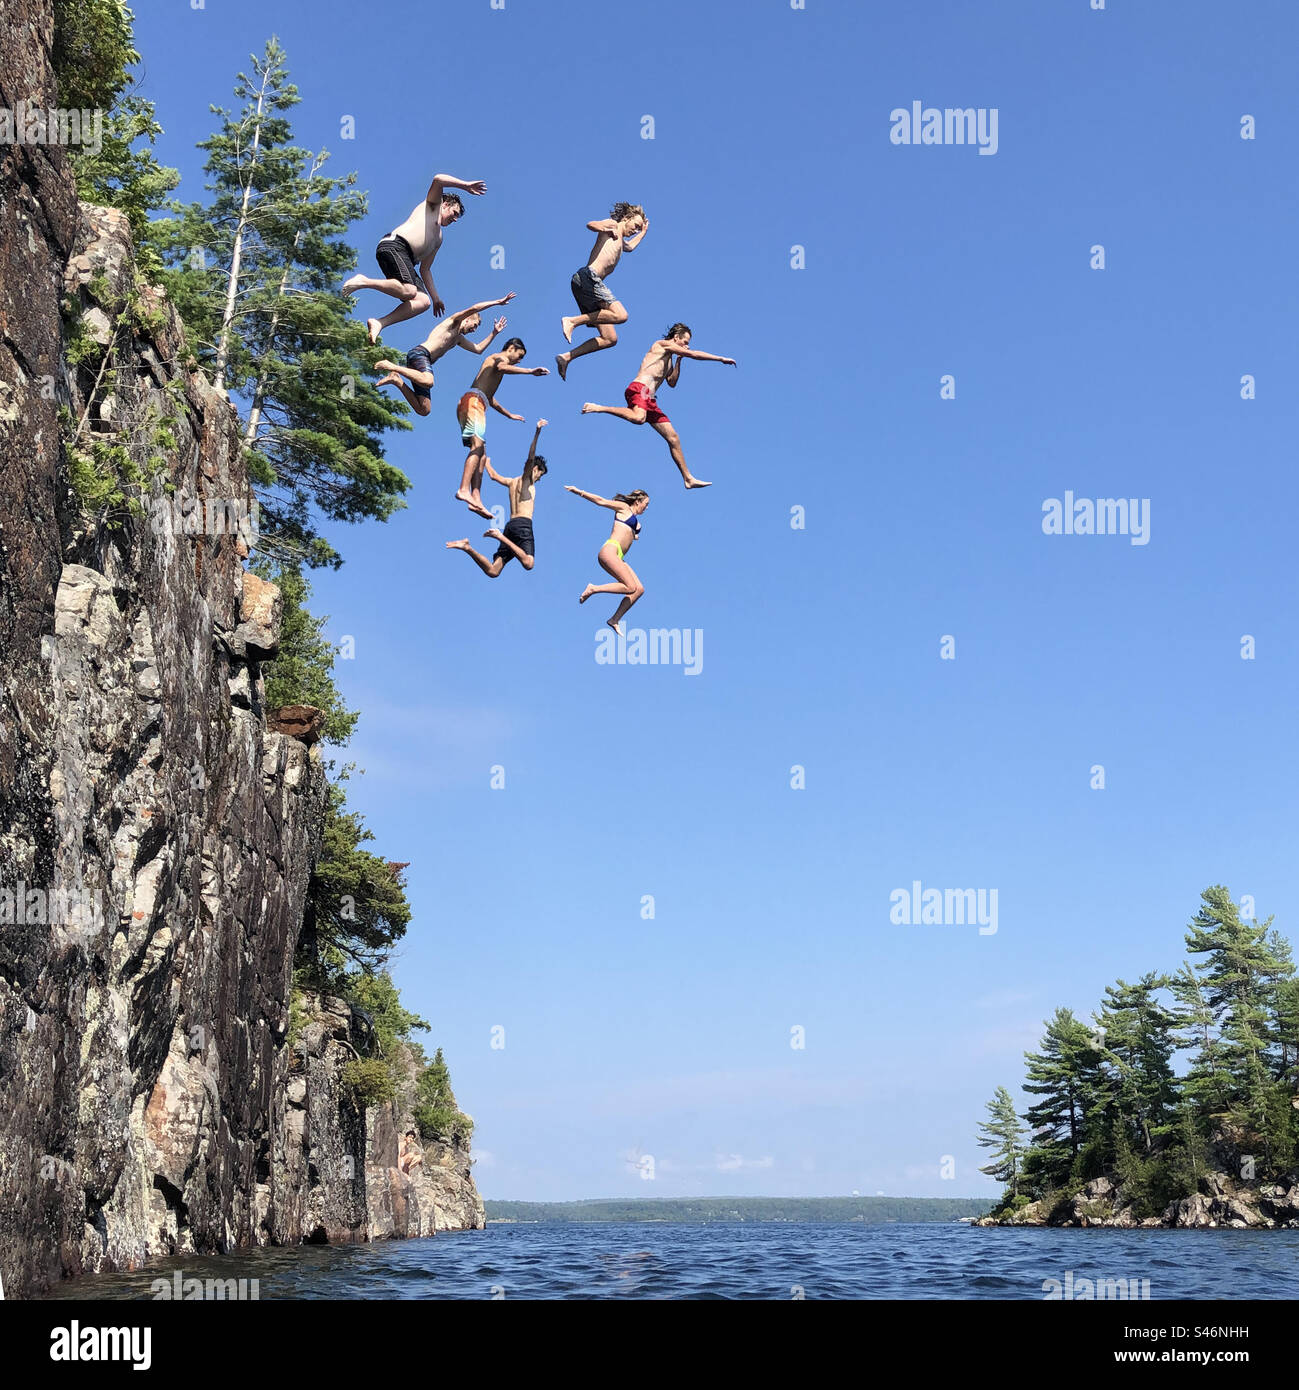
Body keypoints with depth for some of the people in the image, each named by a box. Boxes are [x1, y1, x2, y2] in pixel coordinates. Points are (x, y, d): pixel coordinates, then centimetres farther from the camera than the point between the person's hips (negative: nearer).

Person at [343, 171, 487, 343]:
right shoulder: (433, 205, 18)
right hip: (393, 245, -9)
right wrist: (465, 185, 2)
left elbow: (425, 269, 35)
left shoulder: (438, 239, 36)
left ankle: (379, 323, -18)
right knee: (409, 292, -31)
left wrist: (435, 297, 28)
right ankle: (364, 281, -18)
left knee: (423, 301, -12)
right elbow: (438, 179, -2)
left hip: (406, 260, 9)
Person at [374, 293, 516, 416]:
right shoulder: (453, 321, 9)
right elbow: (474, 309, -4)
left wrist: (494, 333, 29)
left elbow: (479, 349, 34)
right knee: (428, 381, -42)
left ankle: (397, 380, 1)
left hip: (424, 361, 9)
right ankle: (392, 366, -28)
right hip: (419, 352, -9)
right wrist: (498, 302, 0)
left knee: (423, 410, -5)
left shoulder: (459, 339, 33)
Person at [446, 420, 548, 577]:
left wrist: (486, 461, 65)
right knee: (528, 563, -28)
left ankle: (468, 547, -16)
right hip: (523, 524, -7)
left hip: (510, 525, 7)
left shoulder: (512, 482, 27)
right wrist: (538, 432, -18)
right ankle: (500, 536, -27)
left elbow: (493, 475, 43)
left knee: (492, 571, -3)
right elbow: (530, 458, -10)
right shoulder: (527, 479, 8)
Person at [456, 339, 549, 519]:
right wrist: (530, 371, -30)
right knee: (478, 446, -25)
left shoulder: (495, 360, 36)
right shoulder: (501, 357, 5)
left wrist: (508, 415, 58)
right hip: (473, 400, -10)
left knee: (482, 455, 1)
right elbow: (500, 367, -23)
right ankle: (464, 490, -40)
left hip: (466, 404, 10)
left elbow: (490, 398, 47)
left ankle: (475, 499, -12)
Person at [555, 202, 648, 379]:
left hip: (586, 284, 10)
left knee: (610, 339, 2)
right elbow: (591, 225, -13)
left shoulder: (620, 241, 35)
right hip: (588, 276, -9)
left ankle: (566, 357, -2)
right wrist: (606, 230, -30)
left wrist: (644, 232, 63)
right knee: (620, 315, -26)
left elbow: (630, 246, 61)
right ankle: (573, 321, -24)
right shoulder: (612, 225, 8)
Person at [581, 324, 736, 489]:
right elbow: (694, 354, -4)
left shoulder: (669, 357, 30)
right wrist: (721, 359, 1)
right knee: (638, 418, -42)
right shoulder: (663, 344, 4)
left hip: (649, 400, 9)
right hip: (639, 389, -9)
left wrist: (679, 360, 18)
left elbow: (672, 382, 21)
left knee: (673, 438, 6)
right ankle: (598, 408, -28)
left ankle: (688, 478, 9)